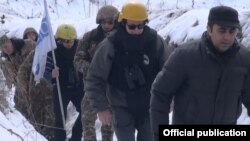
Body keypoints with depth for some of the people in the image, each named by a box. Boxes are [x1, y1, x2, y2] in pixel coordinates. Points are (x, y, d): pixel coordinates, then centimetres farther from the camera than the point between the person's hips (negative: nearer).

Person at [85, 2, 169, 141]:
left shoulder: (155, 41, -11)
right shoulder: (110, 45, -18)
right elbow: (95, 79, -12)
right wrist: (101, 108, -14)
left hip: (149, 106, 3)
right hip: (122, 107, -2)